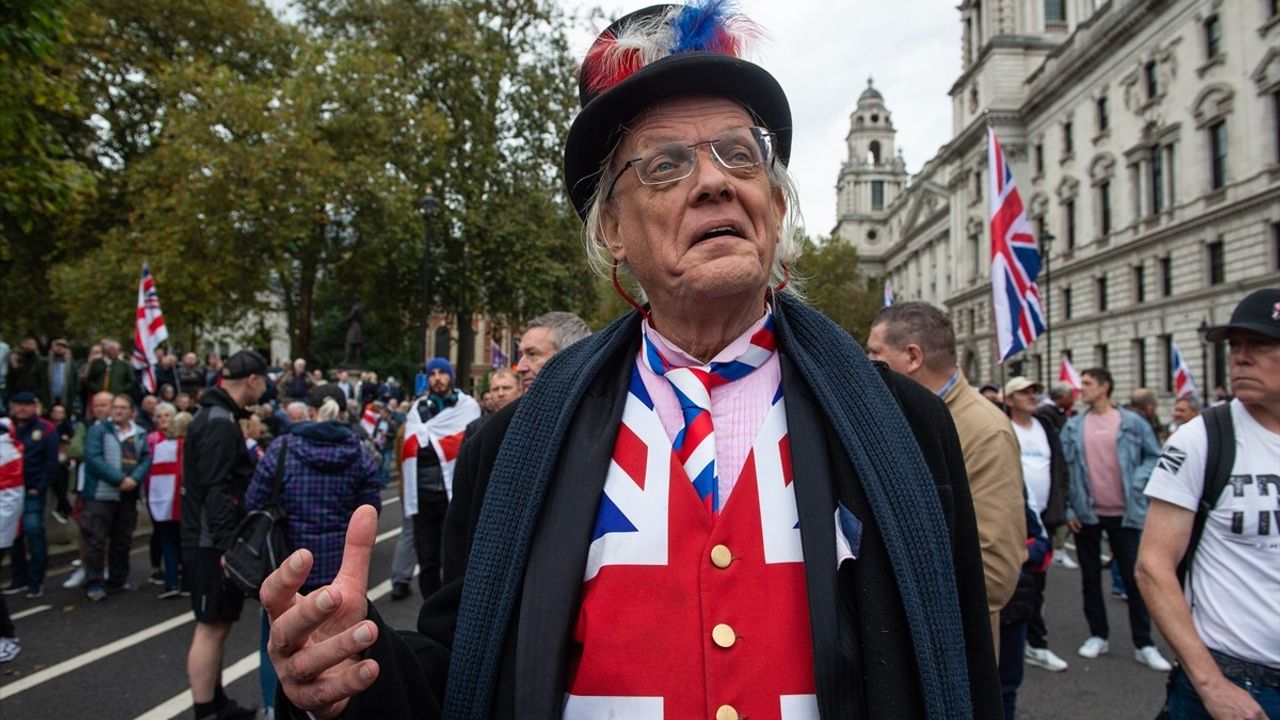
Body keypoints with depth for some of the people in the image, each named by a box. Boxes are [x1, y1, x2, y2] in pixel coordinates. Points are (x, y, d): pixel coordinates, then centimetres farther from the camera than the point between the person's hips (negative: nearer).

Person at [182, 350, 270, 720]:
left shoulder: (217, 417, 14)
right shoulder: (219, 423, -18)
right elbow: (216, 491, -24)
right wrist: (226, 546, -25)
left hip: (214, 541, 10)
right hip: (213, 544, -10)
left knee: (218, 625, 17)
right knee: (211, 627, -4)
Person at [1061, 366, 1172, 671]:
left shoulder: (1133, 423, -3)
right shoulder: (1073, 427, 2)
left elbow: (1154, 457, 2)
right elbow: (1064, 468, 3)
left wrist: (1137, 482, -13)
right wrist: (1068, 508, -2)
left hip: (1126, 513, -2)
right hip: (1086, 514, 2)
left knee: (1134, 578, 3)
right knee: (1091, 577, 10)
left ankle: (1144, 645, 12)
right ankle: (1098, 636, 23)